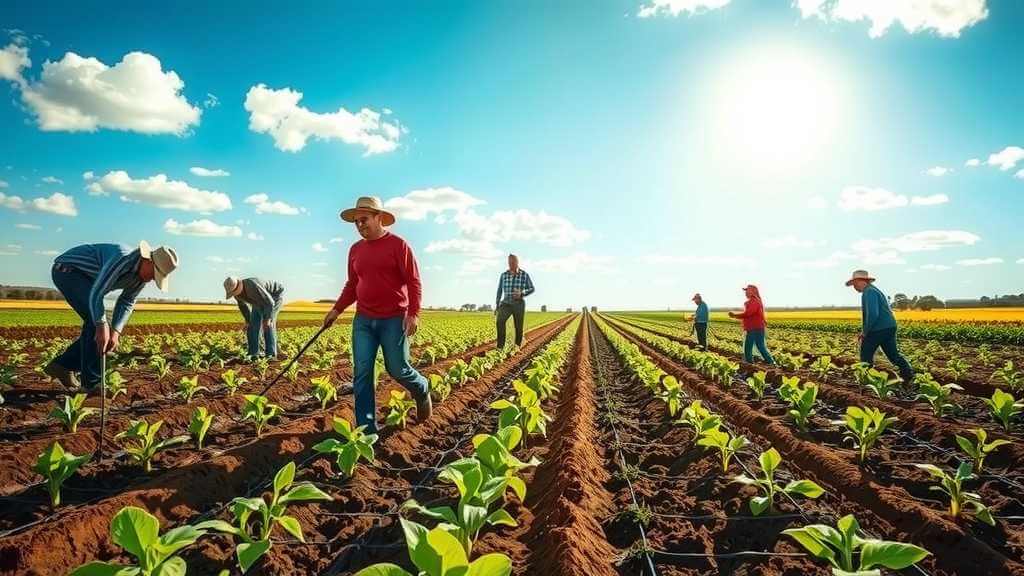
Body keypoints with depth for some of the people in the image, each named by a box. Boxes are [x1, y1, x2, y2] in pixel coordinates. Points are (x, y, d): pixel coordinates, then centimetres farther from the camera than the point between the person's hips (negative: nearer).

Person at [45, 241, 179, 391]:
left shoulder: (142, 274, -6)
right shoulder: (122, 259, -35)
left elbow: (127, 303, -3)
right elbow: (96, 294, -35)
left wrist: (115, 331, -16)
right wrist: (102, 326, -35)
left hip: (84, 277, 9)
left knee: (100, 324, 3)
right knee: (96, 321, -20)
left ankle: (63, 365, 14)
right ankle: (93, 382, -13)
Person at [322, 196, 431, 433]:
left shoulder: (398, 245, -5)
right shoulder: (355, 249, 12)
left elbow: (413, 282, -8)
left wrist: (413, 313, -17)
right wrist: (337, 309, 11)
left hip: (394, 319, -5)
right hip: (363, 320, 5)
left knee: (397, 369, 1)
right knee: (362, 373, 1)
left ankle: (421, 391, 35)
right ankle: (366, 429, 10)